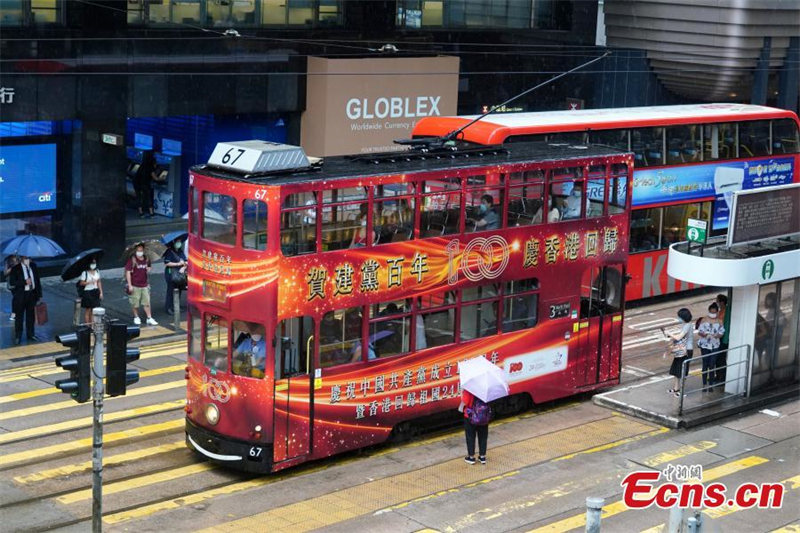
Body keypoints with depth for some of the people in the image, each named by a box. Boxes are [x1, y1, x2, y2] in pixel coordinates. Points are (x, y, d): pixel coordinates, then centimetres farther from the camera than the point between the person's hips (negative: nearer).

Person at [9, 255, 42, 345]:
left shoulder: (33, 266, 3)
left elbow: (37, 280, 8)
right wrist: (24, 282, -26)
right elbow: (11, 282, -16)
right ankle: (18, 337, 13)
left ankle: (30, 334, 26)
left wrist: (39, 294, 7)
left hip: (32, 294, 4)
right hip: (21, 295, -4)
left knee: (31, 315, 13)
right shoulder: (16, 269, -11)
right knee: (19, 317, 4)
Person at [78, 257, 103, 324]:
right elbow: (81, 283, -11)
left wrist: (101, 292, 7)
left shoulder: (97, 271, 7)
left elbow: (99, 282, 11)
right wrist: (89, 282, -22)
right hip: (87, 292, -5)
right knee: (88, 310, -1)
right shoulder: (85, 273, -10)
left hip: (95, 292, 5)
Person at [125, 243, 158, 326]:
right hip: (135, 286, -4)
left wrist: (149, 269, 8)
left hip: (144, 285, 4)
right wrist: (129, 285, -15)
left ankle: (149, 319, 8)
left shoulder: (146, 259, 6)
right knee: (135, 303, 5)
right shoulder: (132, 260, -11)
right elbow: (128, 272, -12)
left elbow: (149, 266, 30)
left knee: (147, 302, 4)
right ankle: (136, 317, 23)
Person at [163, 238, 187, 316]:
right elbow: (166, 263, -16)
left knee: (178, 291, 9)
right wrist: (178, 264, -15)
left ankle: (176, 307, 19)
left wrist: (183, 267, -13)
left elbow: (186, 262, 8)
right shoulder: (169, 252, -7)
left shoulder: (180, 252, 13)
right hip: (171, 274, -6)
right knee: (171, 291, -5)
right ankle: (169, 308, 0)